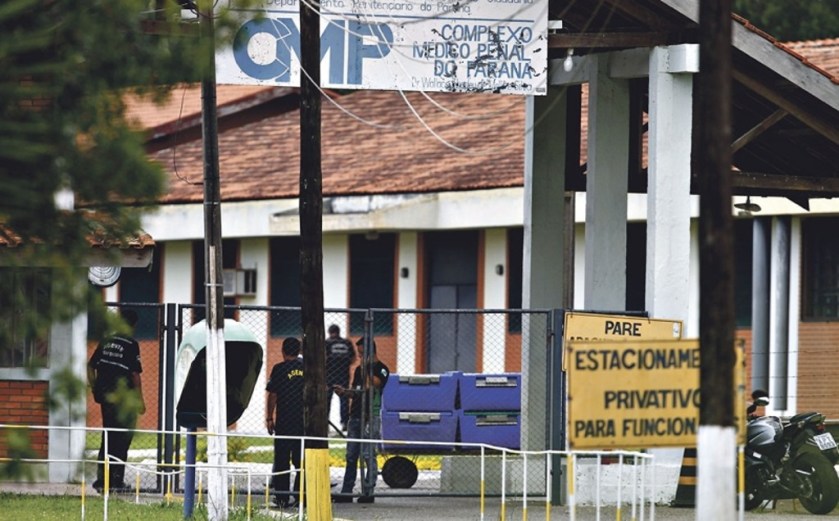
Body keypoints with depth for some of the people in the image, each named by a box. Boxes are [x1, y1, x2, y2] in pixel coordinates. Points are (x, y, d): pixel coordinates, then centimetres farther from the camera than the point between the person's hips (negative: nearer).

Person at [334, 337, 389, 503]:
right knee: (351, 455, 5)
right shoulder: (359, 369, 19)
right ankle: (346, 491, 6)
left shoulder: (381, 369, -3)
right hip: (356, 415, 7)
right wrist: (344, 391, 6)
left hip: (371, 416, -7)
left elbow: (372, 385, -19)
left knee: (368, 455, -8)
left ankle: (368, 491, -6)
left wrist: (366, 367, -13)